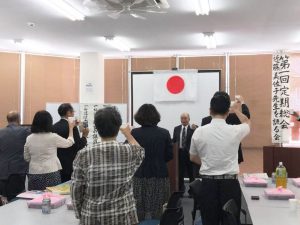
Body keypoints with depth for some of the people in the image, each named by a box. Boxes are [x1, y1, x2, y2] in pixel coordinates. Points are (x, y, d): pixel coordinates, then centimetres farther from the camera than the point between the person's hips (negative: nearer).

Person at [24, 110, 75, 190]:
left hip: (34, 174, 4)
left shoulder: (29, 139, 1)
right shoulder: (53, 137, -9)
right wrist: (71, 128, 20)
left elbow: (26, 158, 12)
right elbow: (69, 142, 8)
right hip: (51, 174, -4)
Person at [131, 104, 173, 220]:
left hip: (139, 175, -1)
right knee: (157, 211, 11)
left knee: (139, 211, 11)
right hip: (159, 175, 1)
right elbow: (169, 155, 0)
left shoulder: (134, 133, -10)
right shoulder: (164, 133, -5)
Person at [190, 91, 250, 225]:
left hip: (208, 184, 1)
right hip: (230, 184, -1)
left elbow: (193, 158, 12)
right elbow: (247, 123, 19)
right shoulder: (235, 131, -7)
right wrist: (237, 110, 38)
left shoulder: (199, 132, -5)